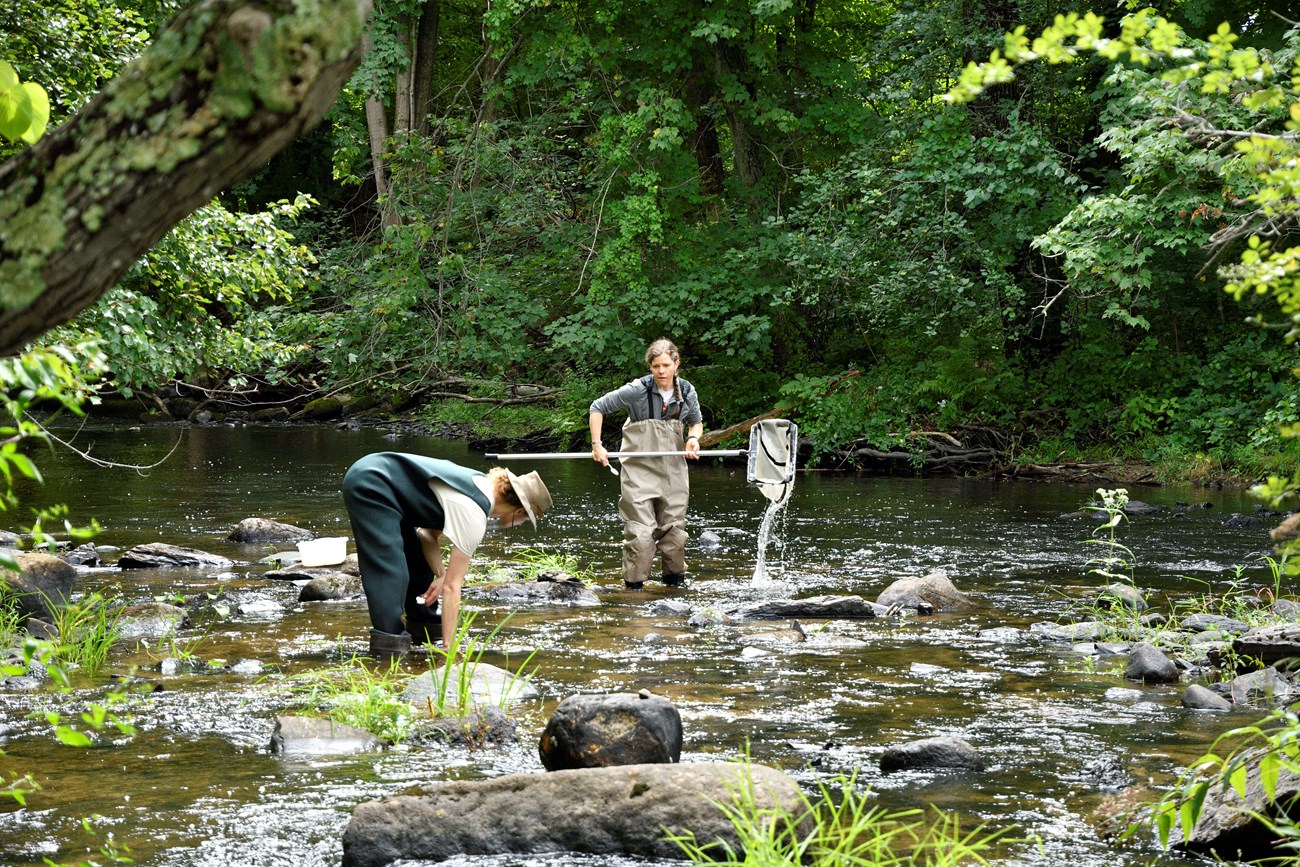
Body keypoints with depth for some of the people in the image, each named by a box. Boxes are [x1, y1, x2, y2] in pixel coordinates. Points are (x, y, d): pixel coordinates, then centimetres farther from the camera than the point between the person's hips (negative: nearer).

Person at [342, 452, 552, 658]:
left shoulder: (482, 484, 9)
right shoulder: (474, 518, -18)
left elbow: (430, 534, 15)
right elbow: (452, 586, -17)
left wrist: (441, 575, 1)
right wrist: (449, 646, -14)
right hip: (371, 488, -10)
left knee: (418, 557, 21)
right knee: (390, 572, -18)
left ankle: (423, 624, 31)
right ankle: (387, 646, -23)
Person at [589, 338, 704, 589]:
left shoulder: (687, 392, -1)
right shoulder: (637, 391, -14)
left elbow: (696, 422, 18)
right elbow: (597, 408, -6)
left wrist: (693, 438, -5)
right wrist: (596, 445, -12)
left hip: (673, 470, 4)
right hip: (639, 470, -4)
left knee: (674, 528, 9)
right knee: (640, 531, -8)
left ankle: (674, 578, 24)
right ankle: (634, 584, 3)